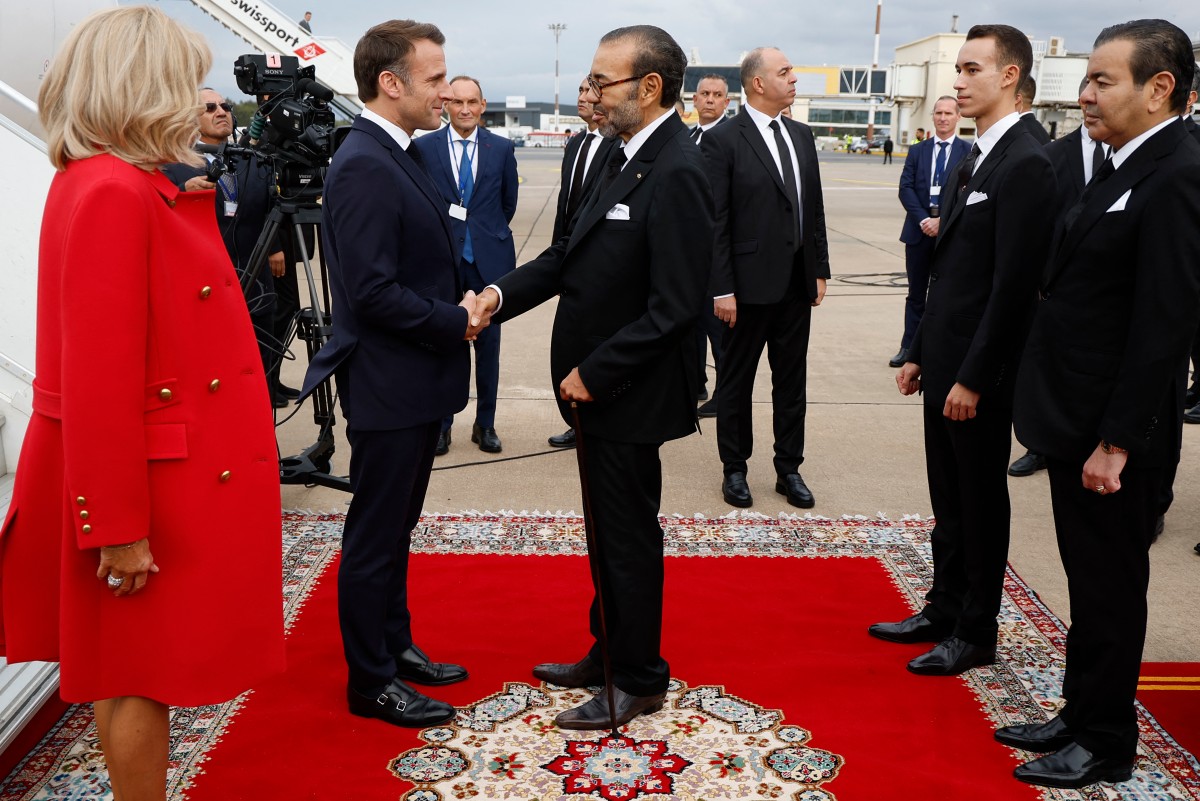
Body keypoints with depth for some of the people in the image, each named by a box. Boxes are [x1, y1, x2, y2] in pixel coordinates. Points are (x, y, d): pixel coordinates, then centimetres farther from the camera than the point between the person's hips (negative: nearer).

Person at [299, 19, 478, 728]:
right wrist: (454, 321, -15)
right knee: (375, 535, 3)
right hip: (388, 385, -10)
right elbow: (373, 291, -26)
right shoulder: (364, 167, -20)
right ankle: (371, 682, 17)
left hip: (416, 382, 10)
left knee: (396, 526, 20)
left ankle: (396, 647, 35)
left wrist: (463, 302, 1)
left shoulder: (397, 157, 11)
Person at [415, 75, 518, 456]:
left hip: (489, 258, 1)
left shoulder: (502, 148, 4)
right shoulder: (424, 147, 1)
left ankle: (485, 424, 18)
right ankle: (441, 424, 16)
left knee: (488, 344, 7)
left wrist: (489, 233, 12)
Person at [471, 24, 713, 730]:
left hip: (629, 393, -9)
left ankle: (639, 681, 23)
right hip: (600, 384, 9)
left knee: (629, 538, 5)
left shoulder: (675, 172, -21)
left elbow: (675, 306, -25)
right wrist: (502, 292, -3)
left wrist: (594, 373, -19)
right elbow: (575, 253, 11)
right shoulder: (628, 156, 8)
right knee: (611, 531, 20)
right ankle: (609, 653, 37)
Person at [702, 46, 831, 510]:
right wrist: (721, 289, -15)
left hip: (796, 284, 6)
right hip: (750, 284, -6)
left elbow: (814, 209, 13)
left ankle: (789, 469, 24)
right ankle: (734, 469, 22)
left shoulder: (802, 136, 10)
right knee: (736, 382, 8)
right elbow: (716, 223, -12)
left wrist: (820, 270, 9)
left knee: (792, 381, 13)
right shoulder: (723, 141, -9)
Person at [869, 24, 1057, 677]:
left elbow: (1013, 285, -20)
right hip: (944, 365, 9)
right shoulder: (971, 161, 13)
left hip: (980, 376, -9)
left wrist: (973, 378, -20)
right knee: (949, 502, 17)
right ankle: (945, 611, 31)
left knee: (981, 505, 5)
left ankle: (976, 634, 18)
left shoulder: (1025, 165, -16)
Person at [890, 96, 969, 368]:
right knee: (916, 293, 10)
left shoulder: (969, 152, -1)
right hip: (919, 231, 3)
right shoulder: (917, 151, 9)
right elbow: (905, 188, 1)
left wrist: (943, 221, -15)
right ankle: (909, 346, 16)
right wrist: (923, 219, -12)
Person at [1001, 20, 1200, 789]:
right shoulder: (1125, 167, 11)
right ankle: (1081, 717, 34)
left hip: (1113, 433, -9)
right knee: (1091, 582, 19)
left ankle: (1105, 744, 22)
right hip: (1075, 421, 9)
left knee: (1110, 589, 6)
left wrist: (1116, 442, -21)